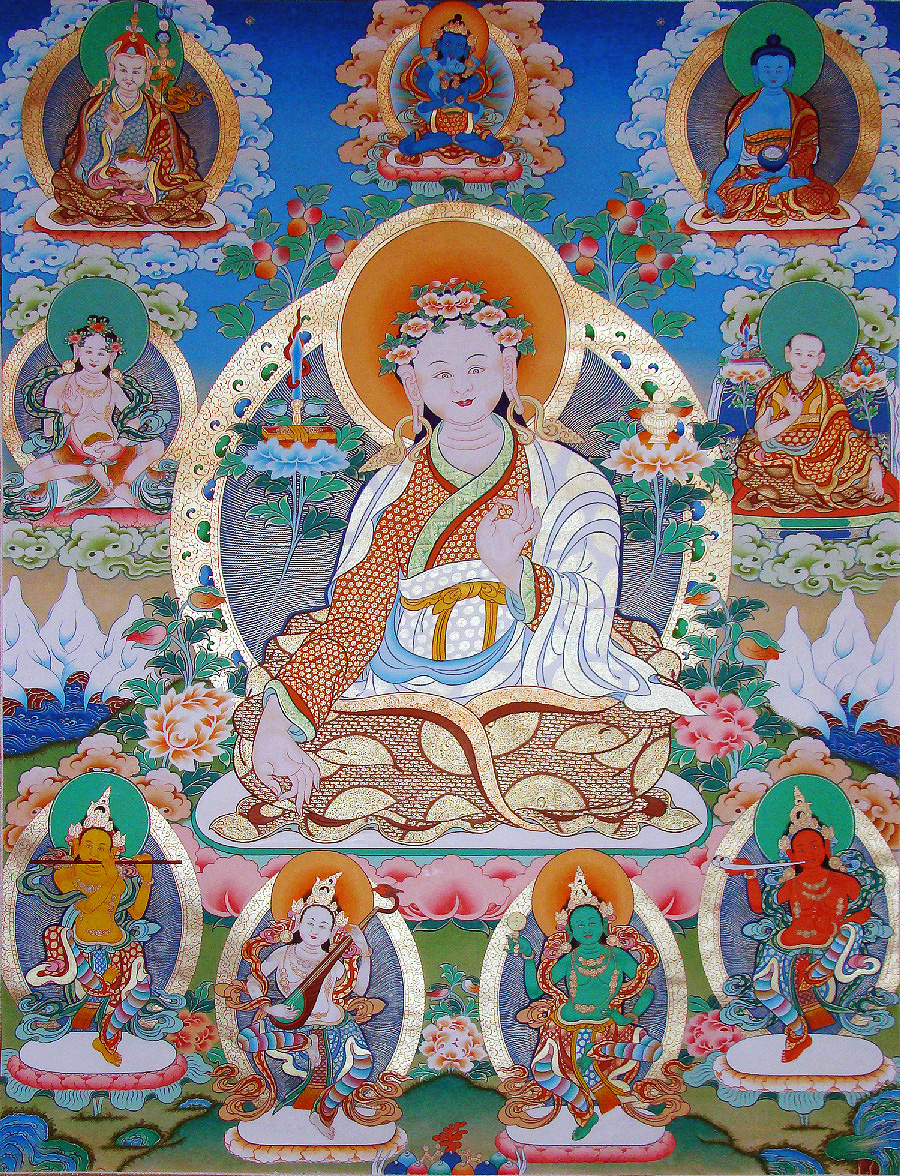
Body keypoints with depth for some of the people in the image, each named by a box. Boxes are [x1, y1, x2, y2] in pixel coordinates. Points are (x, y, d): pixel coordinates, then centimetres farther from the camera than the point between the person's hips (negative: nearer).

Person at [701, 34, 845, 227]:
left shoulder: (802, 109, 12)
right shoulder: (744, 109, 10)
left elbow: (810, 150, 0)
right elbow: (733, 157, 4)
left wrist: (787, 169, -20)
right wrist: (712, 189, -13)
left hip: (794, 177, 0)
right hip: (749, 178, 1)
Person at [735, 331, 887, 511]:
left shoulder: (829, 394, 1)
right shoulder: (771, 391, 1)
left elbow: (847, 432, -9)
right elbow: (762, 436, -5)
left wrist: (874, 467, -22)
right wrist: (792, 417, -18)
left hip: (818, 459, -1)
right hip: (777, 455, 1)